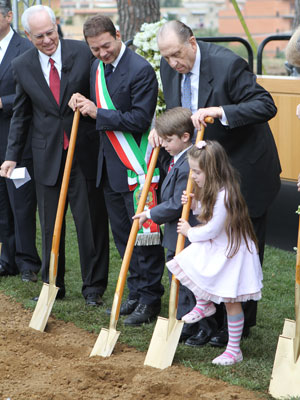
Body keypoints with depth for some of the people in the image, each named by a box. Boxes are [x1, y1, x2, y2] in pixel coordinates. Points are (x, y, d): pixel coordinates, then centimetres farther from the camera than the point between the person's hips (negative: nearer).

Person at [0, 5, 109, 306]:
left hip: (84, 152, -2)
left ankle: (93, 286, 15)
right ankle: (53, 285, 22)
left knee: (90, 221, 3)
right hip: (47, 155, 2)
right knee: (50, 224, 9)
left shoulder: (83, 53, -5)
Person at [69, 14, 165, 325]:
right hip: (110, 165, 8)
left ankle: (150, 299, 7)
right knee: (122, 234, 14)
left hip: (136, 166, -8)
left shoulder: (140, 70, -16)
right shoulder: (97, 68, 10)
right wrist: (83, 104, 0)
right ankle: (135, 293, 24)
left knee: (144, 234, -2)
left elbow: (139, 120, -22)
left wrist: (98, 113, -18)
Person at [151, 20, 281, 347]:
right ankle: (210, 321, 17)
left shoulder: (227, 64, -23)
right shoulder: (170, 68, -2)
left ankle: (238, 325, 13)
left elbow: (266, 106, -27)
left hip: (244, 168, -7)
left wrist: (218, 110, -37)